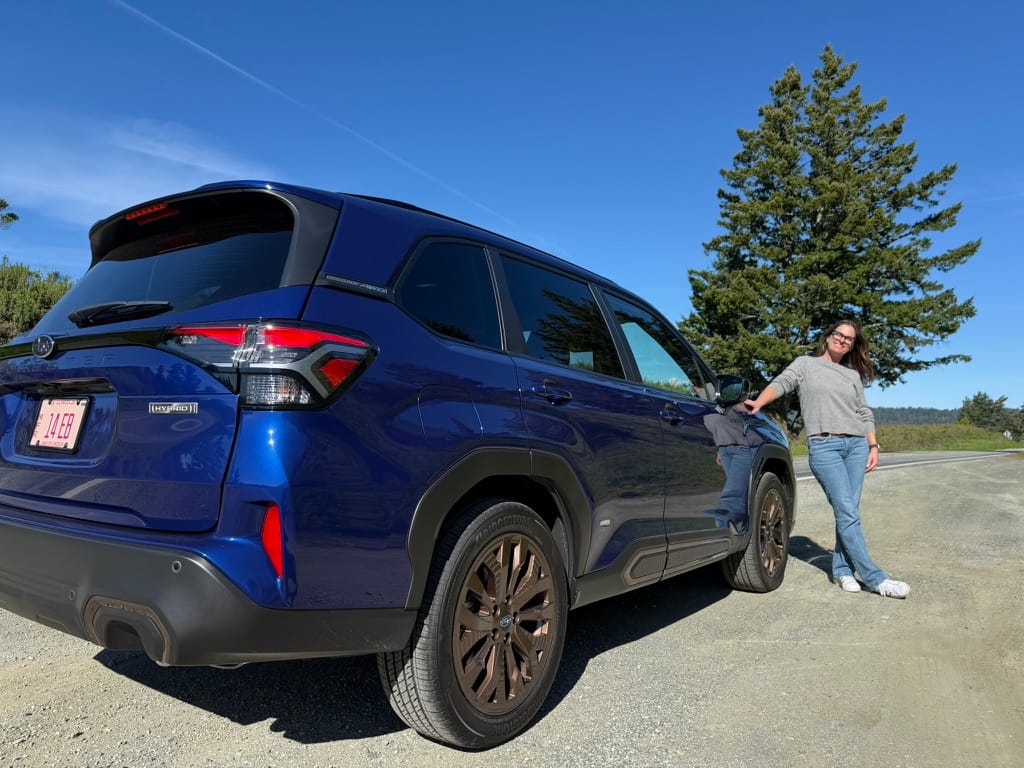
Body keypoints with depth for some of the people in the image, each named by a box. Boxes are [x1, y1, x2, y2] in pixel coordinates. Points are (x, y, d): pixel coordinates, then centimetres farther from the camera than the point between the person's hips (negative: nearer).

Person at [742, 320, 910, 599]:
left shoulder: (853, 375, 21)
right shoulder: (806, 364, 11)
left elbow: (864, 413, 19)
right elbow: (781, 383, -4)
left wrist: (873, 446, 9)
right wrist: (759, 402, -23)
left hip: (857, 445, 5)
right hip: (824, 446, -5)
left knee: (848, 512, 2)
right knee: (847, 513, -9)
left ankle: (842, 569, 14)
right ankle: (875, 579, -6)